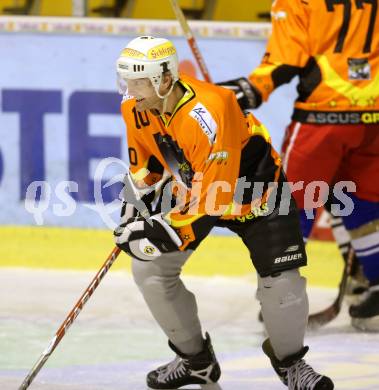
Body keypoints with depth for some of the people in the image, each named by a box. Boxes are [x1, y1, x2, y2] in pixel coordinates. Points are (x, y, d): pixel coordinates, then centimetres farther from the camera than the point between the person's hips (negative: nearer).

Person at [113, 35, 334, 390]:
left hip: (250, 184, -6)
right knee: (149, 268, -6)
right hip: (187, 187, 6)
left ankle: (290, 360, 14)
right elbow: (144, 160, 5)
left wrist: (169, 231, -39)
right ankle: (196, 360, 12)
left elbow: (215, 193, -38)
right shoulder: (136, 107, -17)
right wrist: (135, 206, -1)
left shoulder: (208, 114, -40)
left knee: (280, 279, -15)